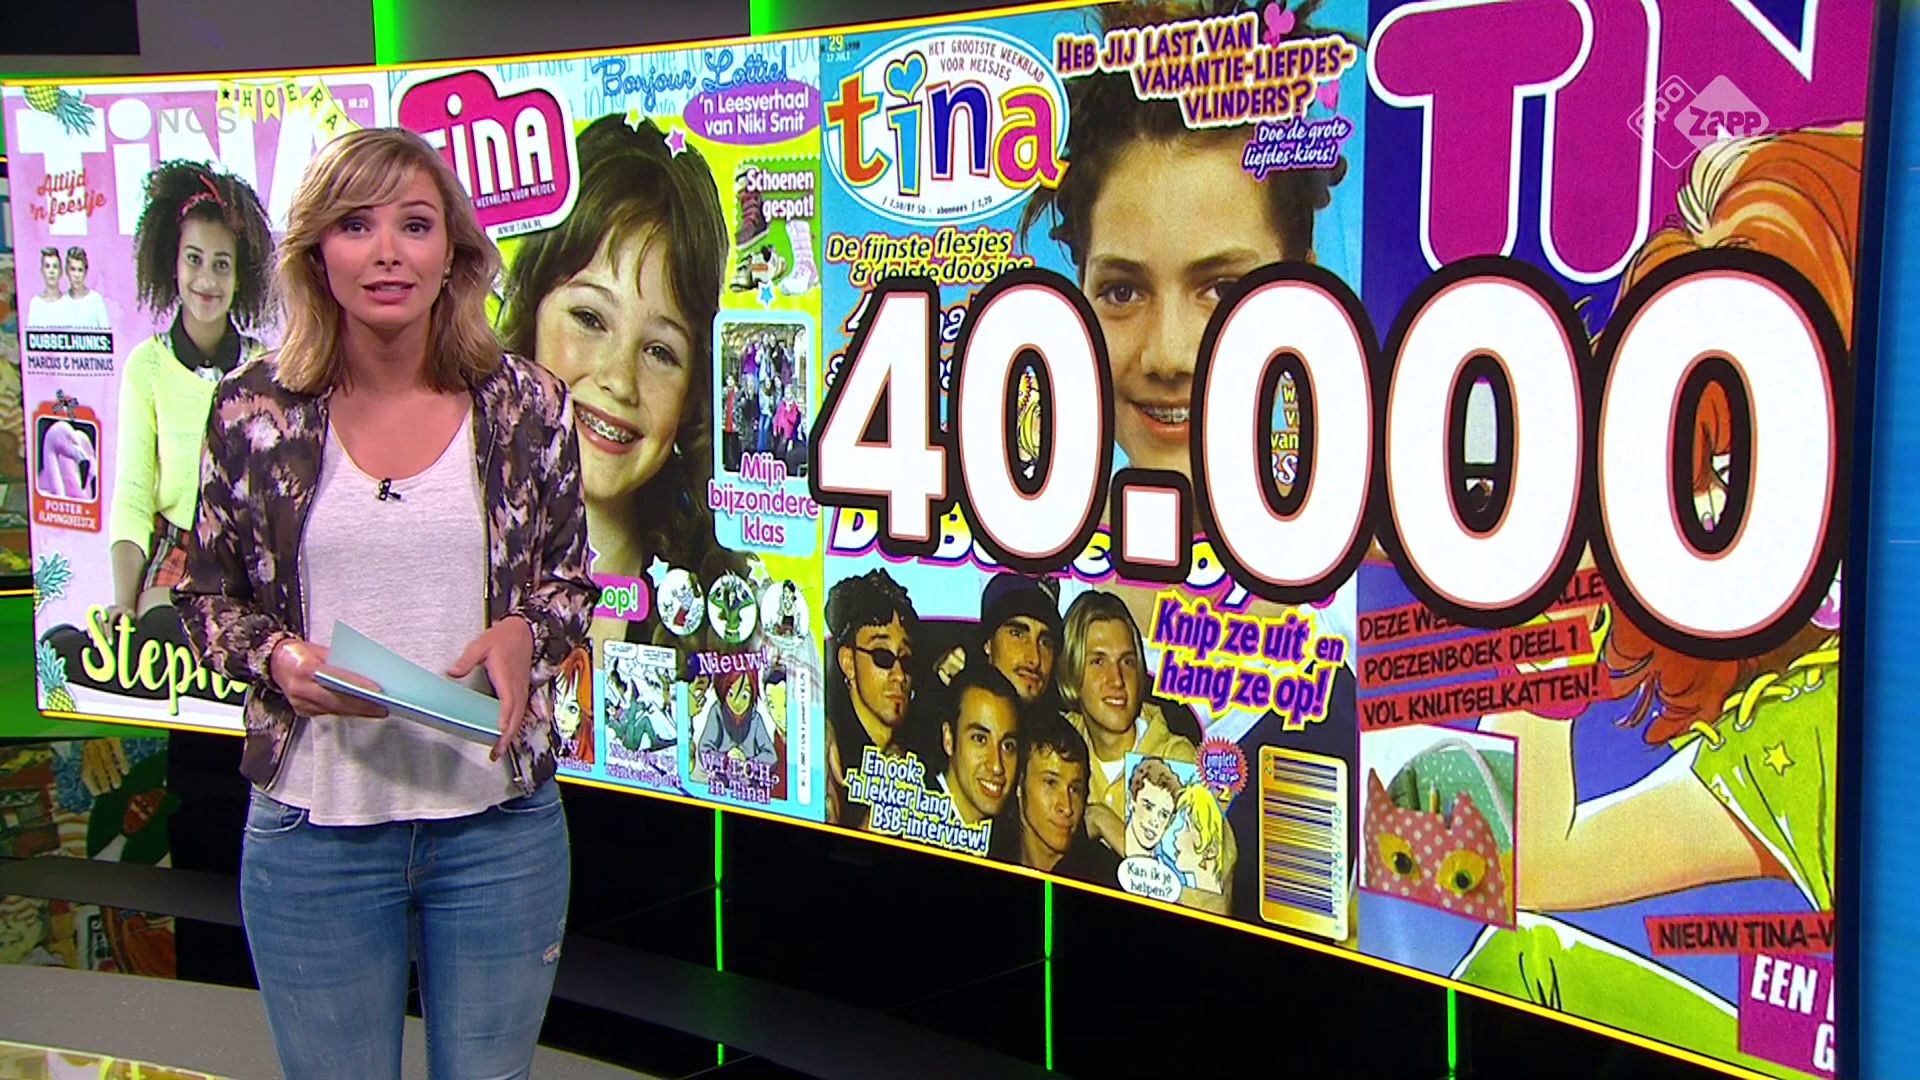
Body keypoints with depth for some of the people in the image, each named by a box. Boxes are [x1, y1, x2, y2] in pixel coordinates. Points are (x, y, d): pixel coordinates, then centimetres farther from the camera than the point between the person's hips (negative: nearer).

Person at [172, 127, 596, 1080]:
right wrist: (277, 655, -15)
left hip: (499, 819, 1)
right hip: (313, 829, 0)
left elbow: (572, 581, 9)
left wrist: (526, 631, -13)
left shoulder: (527, 404, -1)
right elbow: (205, 597, 6)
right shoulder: (254, 410, -2)